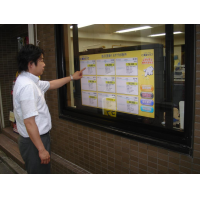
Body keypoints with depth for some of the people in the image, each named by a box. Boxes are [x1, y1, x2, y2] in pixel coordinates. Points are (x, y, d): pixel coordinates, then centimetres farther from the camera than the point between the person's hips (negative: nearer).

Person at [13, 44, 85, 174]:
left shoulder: (30, 81, 7)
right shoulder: (27, 86, -25)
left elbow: (50, 85, 24)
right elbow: (29, 122, -28)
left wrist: (72, 77, 31)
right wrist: (41, 149, -23)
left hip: (38, 137, 10)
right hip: (35, 141, -10)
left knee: (43, 171, 24)